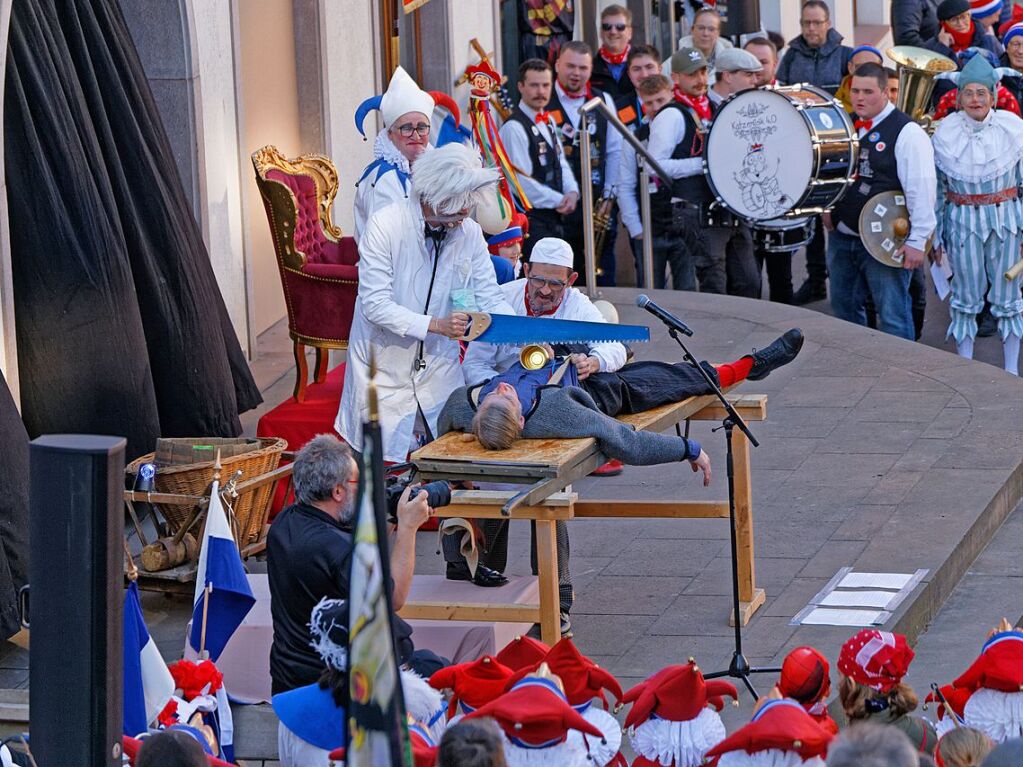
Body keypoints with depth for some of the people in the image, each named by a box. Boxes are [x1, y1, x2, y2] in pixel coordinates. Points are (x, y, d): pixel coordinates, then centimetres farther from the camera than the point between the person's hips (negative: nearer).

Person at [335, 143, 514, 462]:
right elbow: (375, 304, -22)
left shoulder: (470, 233, -6)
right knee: (383, 463, -1)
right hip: (385, 371, -4)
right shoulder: (386, 224, -19)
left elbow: (491, 300, -4)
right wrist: (435, 325, -31)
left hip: (439, 367, 4)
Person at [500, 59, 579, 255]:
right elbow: (523, 182, -20)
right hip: (530, 220, -9)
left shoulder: (548, 122, 15)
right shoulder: (514, 128, -16)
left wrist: (572, 192, -3)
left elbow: (561, 163, 18)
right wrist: (559, 201, -12)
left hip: (553, 217, 9)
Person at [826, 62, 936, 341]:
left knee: (893, 318, -5)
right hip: (841, 236, 7)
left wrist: (917, 241, -20)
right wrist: (826, 208, 12)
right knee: (844, 308, 16)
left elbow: (921, 190, -16)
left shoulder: (906, 132, -12)